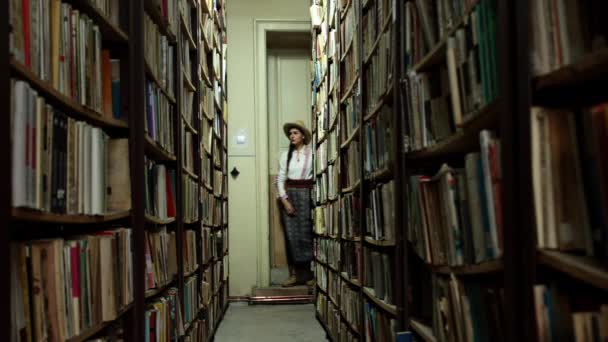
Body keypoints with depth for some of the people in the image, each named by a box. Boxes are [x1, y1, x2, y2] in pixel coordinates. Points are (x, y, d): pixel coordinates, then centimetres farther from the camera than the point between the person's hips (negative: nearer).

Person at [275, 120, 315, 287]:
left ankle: (309, 274, 6)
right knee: (291, 235, 2)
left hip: (306, 195, -3)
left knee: (306, 234, -3)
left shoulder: (311, 153, -2)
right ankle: (295, 273, 8)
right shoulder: (285, 155, 8)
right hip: (289, 195, 3)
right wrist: (284, 200, -4)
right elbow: (280, 179, 6)